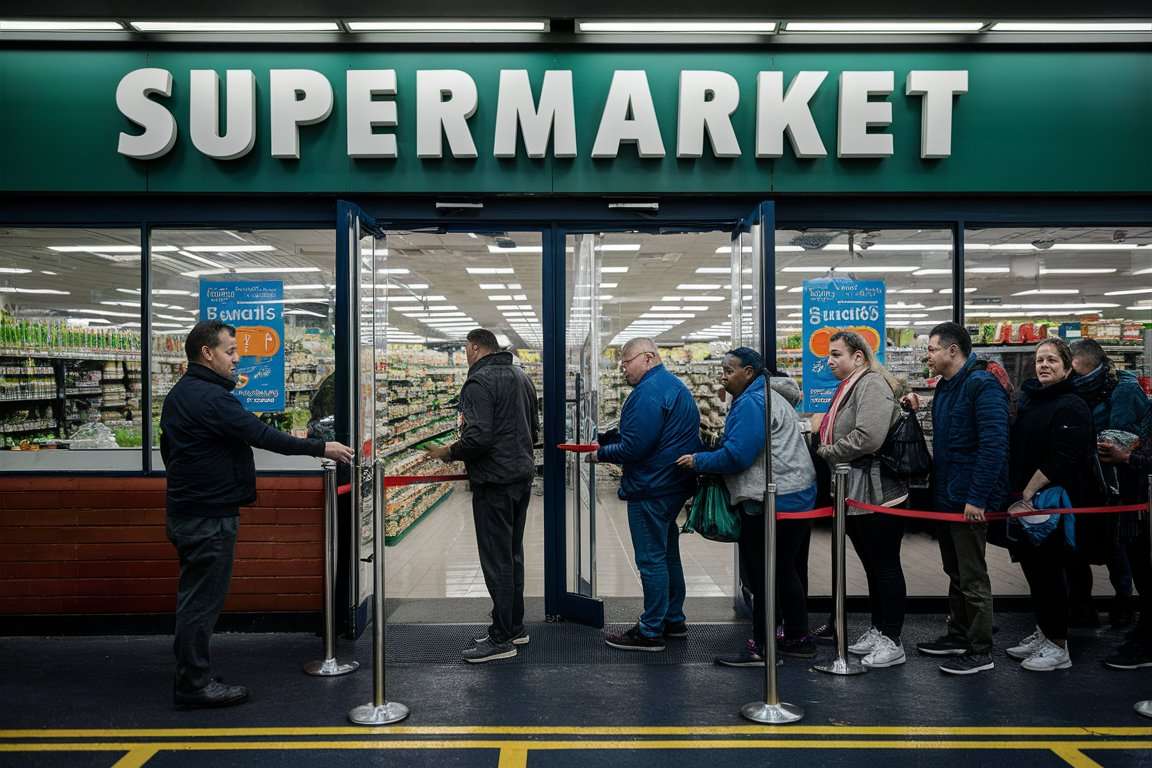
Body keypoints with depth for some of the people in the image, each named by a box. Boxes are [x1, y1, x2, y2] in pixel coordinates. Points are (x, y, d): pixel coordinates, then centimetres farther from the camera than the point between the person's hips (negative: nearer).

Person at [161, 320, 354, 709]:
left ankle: (190, 675, 26)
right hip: (209, 516, -10)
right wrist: (321, 448, -19)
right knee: (203, 600, -1)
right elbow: (260, 434, -23)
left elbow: (168, 448, 22)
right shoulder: (210, 396, -19)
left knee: (194, 597, 17)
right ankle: (195, 685, 8)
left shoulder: (179, 395, 14)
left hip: (186, 510, 10)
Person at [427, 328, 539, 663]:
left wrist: (449, 453, -9)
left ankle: (501, 639, 4)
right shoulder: (522, 377, 14)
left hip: (494, 482, -9)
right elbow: (533, 430, 20)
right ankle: (515, 627, 26)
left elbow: (478, 437, -24)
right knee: (513, 553, 17)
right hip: (522, 475, 9)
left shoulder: (479, 382, -15)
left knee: (496, 560, -3)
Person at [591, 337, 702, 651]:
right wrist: (610, 441, 10)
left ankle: (651, 632, 5)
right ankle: (673, 620, 30)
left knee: (651, 560, -3)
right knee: (667, 553, 19)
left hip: (651, 488, -11)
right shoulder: (675, 385, 15)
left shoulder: (648, 391, -18)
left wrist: (601, 454, -8)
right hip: (673, 484, 11)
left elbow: (634, 447, -24)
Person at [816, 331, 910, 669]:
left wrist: (826, 451, -15)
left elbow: (867, 438, -27)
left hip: (877, 493, -10)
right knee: (872, 566, 17)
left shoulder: (872, 384, -15)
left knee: (886, 566, 0)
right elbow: (837, 435, 25)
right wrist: (824, 442, 5)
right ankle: (877, 631, 28)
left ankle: (892, 641, 9)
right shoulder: (848, 387, 16)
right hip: (854, 494, 10)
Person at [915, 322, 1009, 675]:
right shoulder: (945, 387, 13)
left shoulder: (982, 385, -17)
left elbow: (994, 445, -23)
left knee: (973, 577, 0)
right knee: (955, 572, 18)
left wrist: (977, 498, -24)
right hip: (946, 497, 9)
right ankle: (958, 635, 31)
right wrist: (937, 487, 15)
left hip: (970, 501, -9)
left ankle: (980, 651, 11)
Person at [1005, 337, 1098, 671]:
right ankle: (1043, 633, 28)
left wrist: (1027, 494, -19)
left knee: (1048, 570, -1)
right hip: (1027, 501, 8)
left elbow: (1060, 461, -20)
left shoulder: (1071, 407, -12)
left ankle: (1058, 646, 11)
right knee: (1034, 568, 14)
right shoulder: (1028, 399, 12)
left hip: (1052, 505, -7)